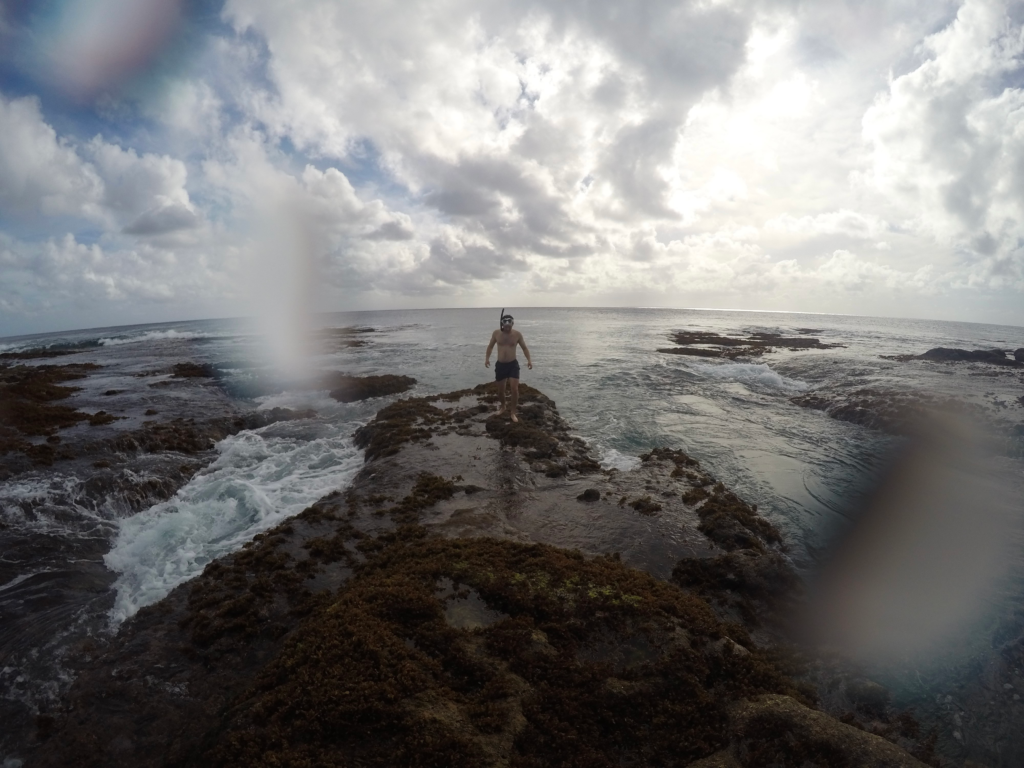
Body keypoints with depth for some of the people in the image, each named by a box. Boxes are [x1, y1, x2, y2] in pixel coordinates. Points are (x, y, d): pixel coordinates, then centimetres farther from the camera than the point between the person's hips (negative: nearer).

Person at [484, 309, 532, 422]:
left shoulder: (517, 334, -7)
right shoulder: (496, 333, -4)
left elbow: (524, 348, 5)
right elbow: (490, 346, 10)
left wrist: (529, 360, -8)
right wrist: (487, 358, -3)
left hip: (513, 364, -1)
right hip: (500, 365, 2)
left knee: (515, 389, -11)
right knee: (501, 389, 11)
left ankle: (512, 412, 4)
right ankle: (503, 406, 40)